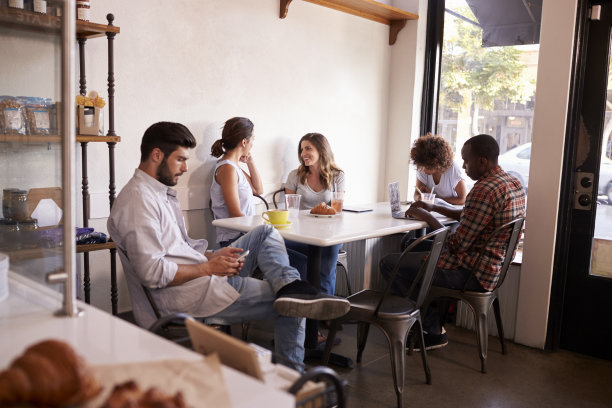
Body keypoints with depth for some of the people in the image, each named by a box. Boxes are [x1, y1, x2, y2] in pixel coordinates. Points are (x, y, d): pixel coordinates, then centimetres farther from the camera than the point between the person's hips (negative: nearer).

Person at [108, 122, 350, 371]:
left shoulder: (161, 192, 18)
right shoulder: (138, 199, -16)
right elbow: (151, 272, -25)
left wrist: (213, 256, 5)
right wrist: (208, 268, -15)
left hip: (203, 277, 11)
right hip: (187, 296, -11)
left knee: (265, 234, 6)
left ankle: (290, 287, -20)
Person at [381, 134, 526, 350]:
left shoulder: (484, 190, -25)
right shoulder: (513, 182, 7)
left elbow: (457, 245, -21)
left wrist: (428, 217, -8)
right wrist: (434, 207, 12)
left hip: (471, 272, -11)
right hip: (494, 266, 11)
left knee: (389, 263, -8)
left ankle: (433, 330, 7)